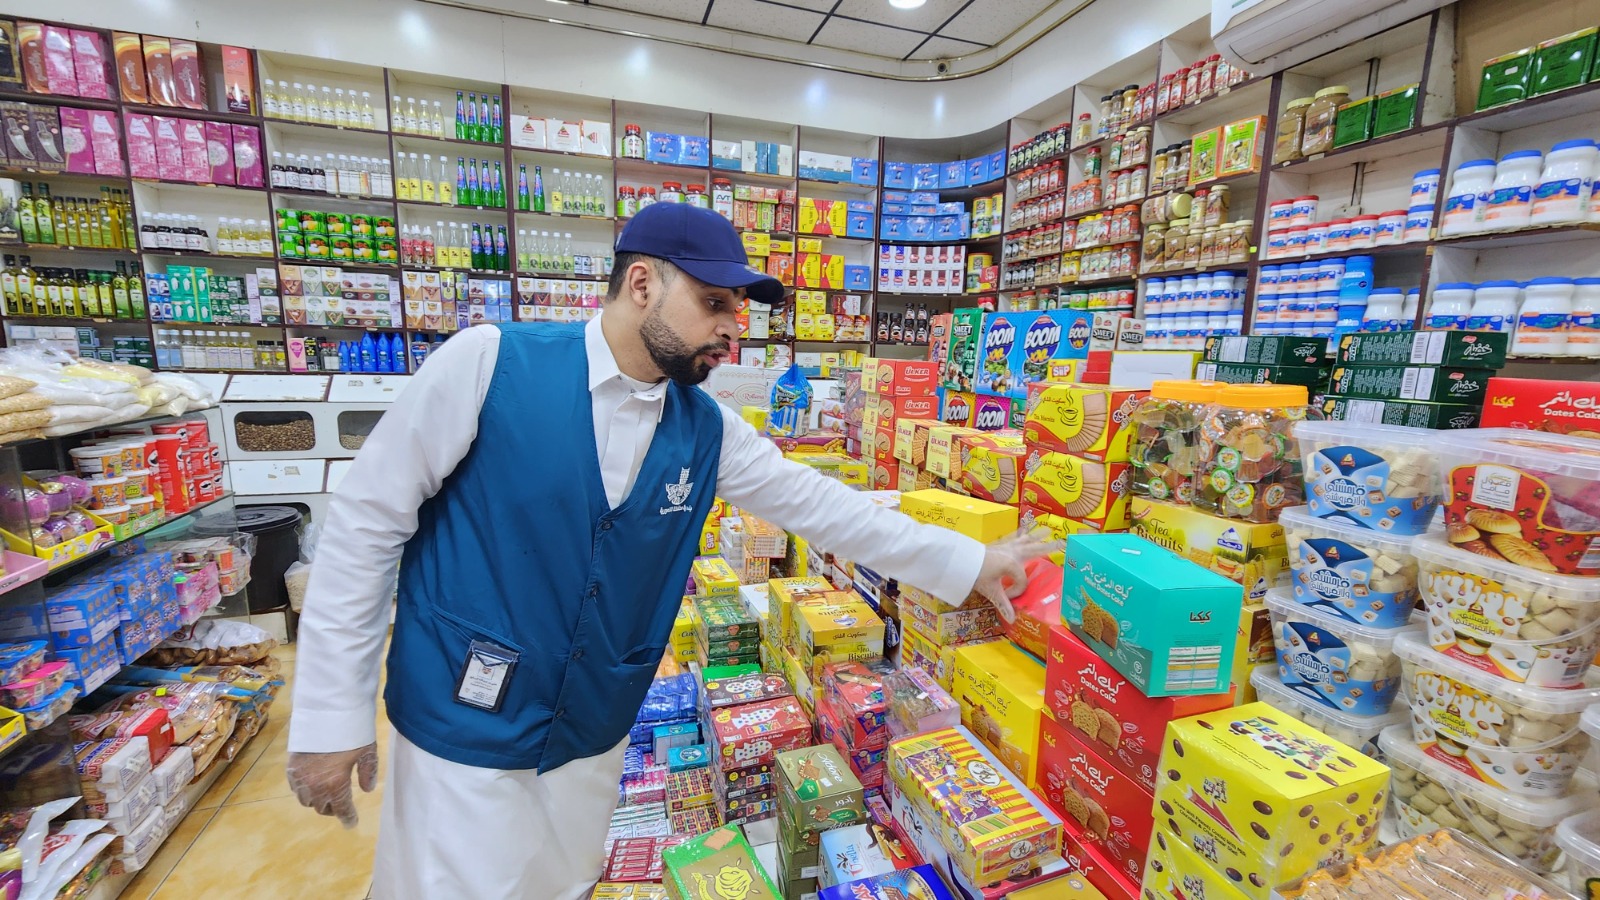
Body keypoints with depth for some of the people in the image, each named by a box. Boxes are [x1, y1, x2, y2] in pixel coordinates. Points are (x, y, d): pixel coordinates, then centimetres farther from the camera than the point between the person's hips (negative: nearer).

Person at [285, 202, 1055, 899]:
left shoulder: (707, 432, -5)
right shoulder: (491, 362, -17)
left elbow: (821, 505, -1)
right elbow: (367, 518, -11)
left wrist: (969, 562, 1)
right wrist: (329, 712, -8)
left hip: (594, 736, 4)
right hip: (464, 728, -3)